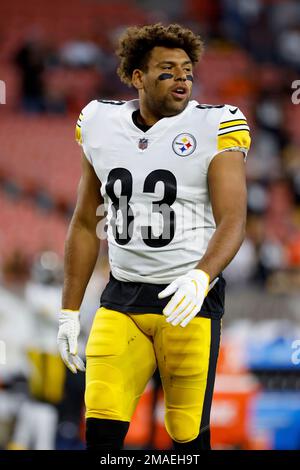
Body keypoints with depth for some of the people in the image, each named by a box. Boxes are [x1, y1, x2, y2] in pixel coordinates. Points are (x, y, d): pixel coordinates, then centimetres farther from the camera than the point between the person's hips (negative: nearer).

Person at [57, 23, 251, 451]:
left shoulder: (215, 128, -6)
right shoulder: (101, 125, 7)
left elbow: (232, 221, -14)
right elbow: (85, 224, 15)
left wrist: (200, 278, -33)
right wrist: (70, 310, 14)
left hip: (189, 299, -3)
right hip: (121, 298, 3)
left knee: (188, 435, 1)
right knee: (101, 432, -7)